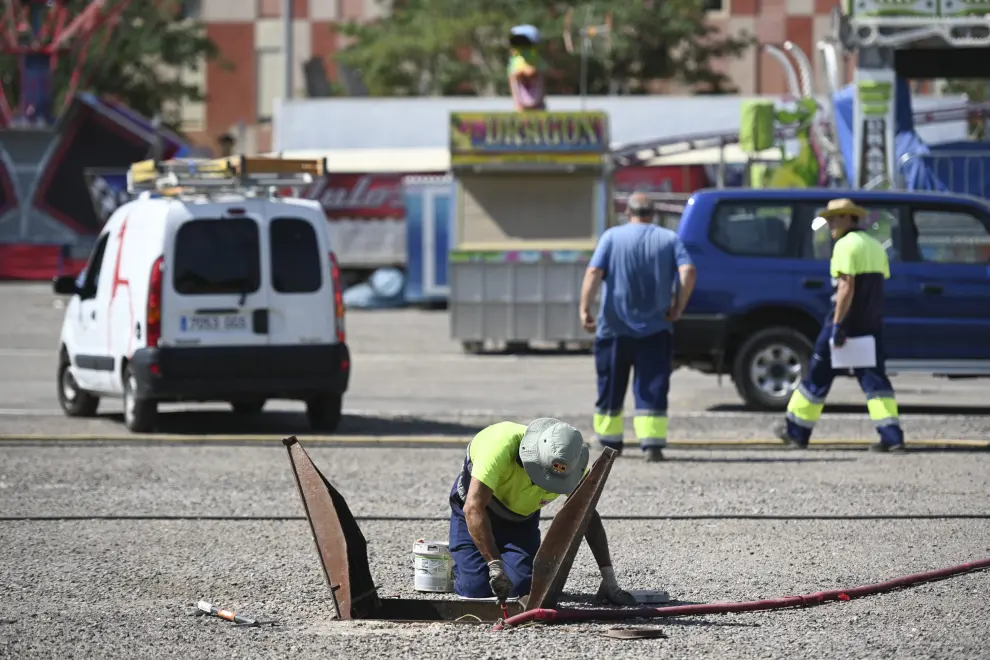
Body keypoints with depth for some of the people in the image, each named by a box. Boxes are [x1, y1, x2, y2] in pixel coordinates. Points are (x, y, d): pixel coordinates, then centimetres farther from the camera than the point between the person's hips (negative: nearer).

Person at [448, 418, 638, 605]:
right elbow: (473, 508, -43)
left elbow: (590, 519, -15)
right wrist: (495, 566, -49)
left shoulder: (572, 466, -25)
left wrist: (609, 579, -20)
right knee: (476, 589, -15)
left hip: (521, 517, 3)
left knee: (521, 586, -14)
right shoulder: (502, 444, -40)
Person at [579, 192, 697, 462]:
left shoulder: (612, 237, 0)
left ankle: (610, 442, 23)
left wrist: (584, 308, -10)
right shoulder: (669, 239, 3)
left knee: (611, 387, 14)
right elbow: (688, 272, -11)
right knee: (652, 388, -2)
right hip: (656, 329, 0)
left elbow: (594, 272, -11)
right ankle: (652, 443, -15)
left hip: (614, 327, 0)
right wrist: (678, 307, -2)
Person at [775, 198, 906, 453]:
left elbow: (846, 287, -20)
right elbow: (878, 286, 15)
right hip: (872, 324, 7)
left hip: (847, 320, -7)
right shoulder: (876, 246, 15)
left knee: (819, 375, 4)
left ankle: (797, 431, 13)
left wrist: (837, 325, -22)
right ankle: (892, 436, -9)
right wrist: (872, 319, 18)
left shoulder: (845, 245, -11)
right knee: (874, 378, 4)